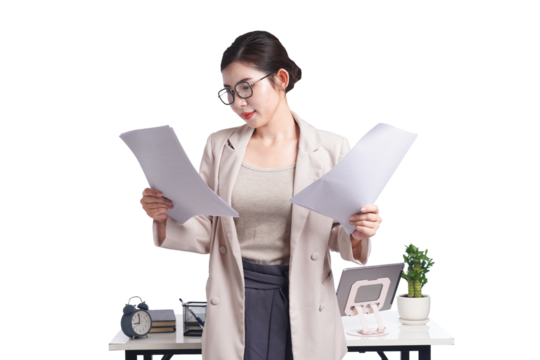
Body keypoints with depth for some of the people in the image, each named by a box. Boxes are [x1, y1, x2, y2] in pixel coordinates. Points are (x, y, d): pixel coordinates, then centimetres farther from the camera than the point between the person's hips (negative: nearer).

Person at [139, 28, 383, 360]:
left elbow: (338, 239, 2)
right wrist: (164, 218, -12)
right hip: (235, 304, 1)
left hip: (305, 308, -1)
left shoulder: (332, 147, -3)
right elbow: (204, 235, 6)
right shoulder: (220, 145, 4)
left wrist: (359, 235, -19)